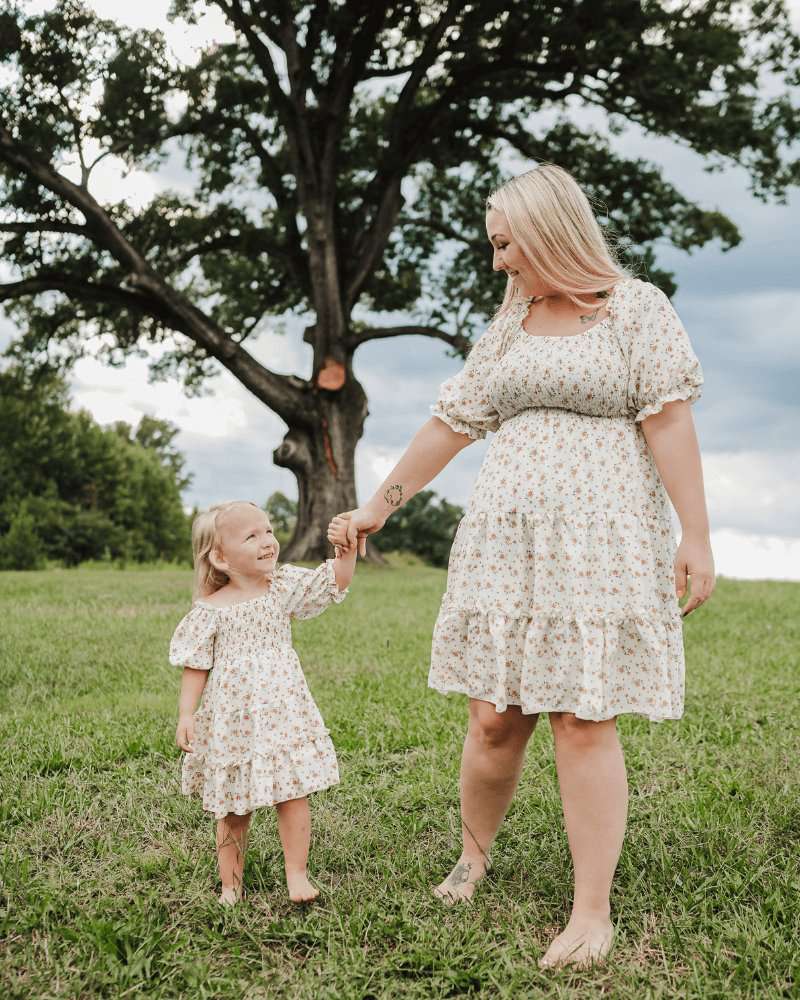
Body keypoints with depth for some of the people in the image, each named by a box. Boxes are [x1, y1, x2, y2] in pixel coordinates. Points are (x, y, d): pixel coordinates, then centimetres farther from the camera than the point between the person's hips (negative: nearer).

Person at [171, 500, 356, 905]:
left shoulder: (284, 587, 1)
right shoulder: (209, 610, -6)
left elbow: (334, 582, -5)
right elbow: (195, 667, -2)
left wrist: (346, 550, -22)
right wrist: (186, 715, -8)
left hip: (282, 713, 2)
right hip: (231, 720, -1)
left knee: (293, 796, -1)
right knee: (233, 809, 9)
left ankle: (297, 876, 13)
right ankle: (230, 886, 23)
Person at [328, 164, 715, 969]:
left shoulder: (636, 308, 1)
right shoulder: (507, 327, 16)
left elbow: (669, 423, -5)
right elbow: (449, 425, 18)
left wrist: (696, 536, -11)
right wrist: (377, 508, 18)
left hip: (597, 539, -4)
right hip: (506, 537, 4)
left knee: (582, 721, -6)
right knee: (494, 715, 2)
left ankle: (594, 912, 4)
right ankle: (473, 855, 26)